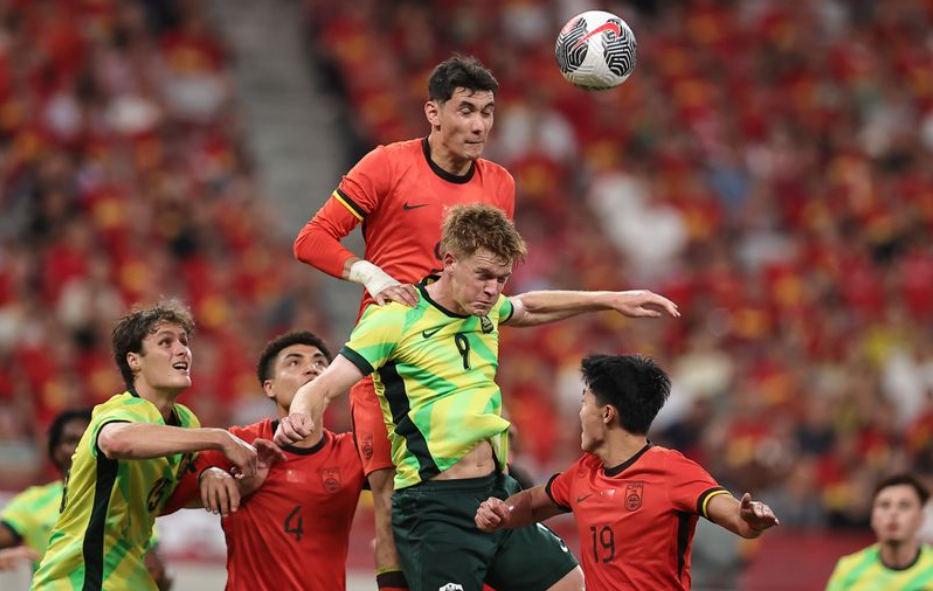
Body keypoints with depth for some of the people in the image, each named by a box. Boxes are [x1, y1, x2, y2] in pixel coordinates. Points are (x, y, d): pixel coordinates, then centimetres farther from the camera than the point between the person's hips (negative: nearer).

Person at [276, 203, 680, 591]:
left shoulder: (485, 309, 10)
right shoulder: (393, 319, -12)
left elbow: (529, 308, 34)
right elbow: (324, 387, -17)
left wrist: (610, 300, 34)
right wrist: (301, 416, -39)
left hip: (500, 493, 8)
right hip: (436, 508, -8)